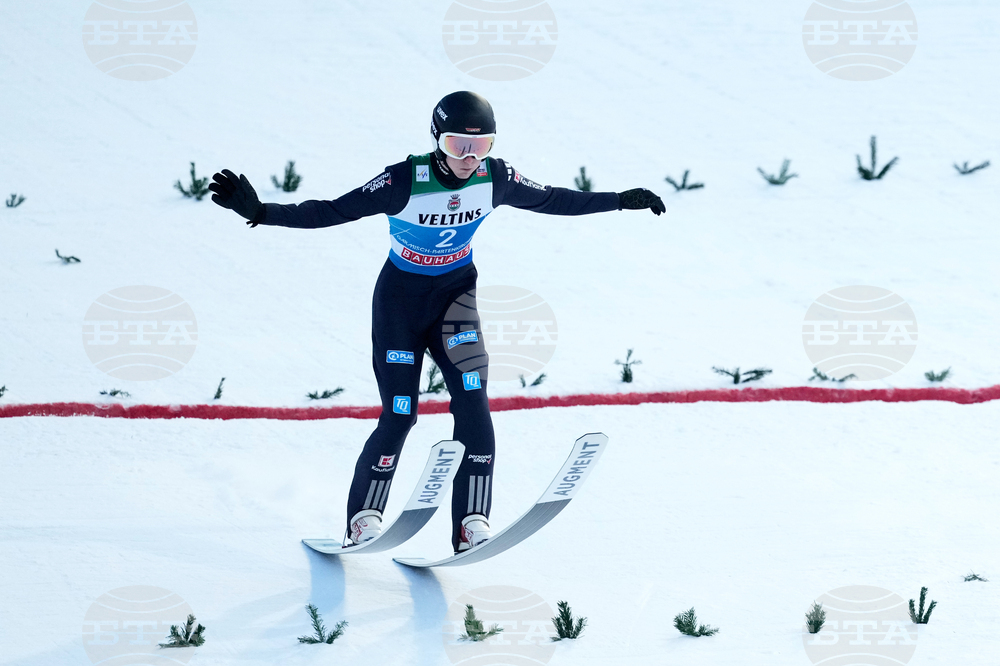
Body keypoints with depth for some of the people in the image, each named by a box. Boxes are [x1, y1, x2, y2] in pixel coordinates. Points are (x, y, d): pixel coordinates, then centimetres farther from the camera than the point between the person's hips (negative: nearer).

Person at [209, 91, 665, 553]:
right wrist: (260, 212, -35)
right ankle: (364, 518, 12)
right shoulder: (405, 181, -25)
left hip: (456, 292, 3)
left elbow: (550, 200, 5)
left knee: (472, 398, -17)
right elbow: (331, 212, -24)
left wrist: (620, 201, 9)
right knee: (400, 414, -7)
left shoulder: (495, 178, -13)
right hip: (401, 295, -3)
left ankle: (473, 522, -16)